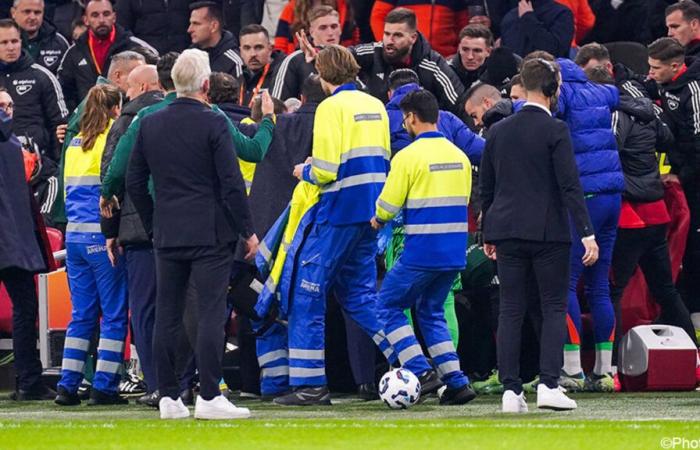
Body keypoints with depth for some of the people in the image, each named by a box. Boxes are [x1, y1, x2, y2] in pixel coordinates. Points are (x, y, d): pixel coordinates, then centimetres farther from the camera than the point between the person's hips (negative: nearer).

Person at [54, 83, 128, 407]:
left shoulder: (75, 144, 13)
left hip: (75, 235, 6)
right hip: (103, 236, -6)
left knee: (81, 313, 11)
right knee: (114, 314, 0)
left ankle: (68, 385, 7)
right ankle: (104, 386, -4)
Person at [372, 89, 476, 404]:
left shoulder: (408, 156, -10)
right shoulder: (459, 156, 10)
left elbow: (387, 206, -8)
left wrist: (378, 220, 14)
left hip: (422, 251, -7)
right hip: (455, 252, 7)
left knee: (388, 307, 8)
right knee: (431, 312, 20)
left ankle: (420, 371, -6)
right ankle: (456, 381, 9)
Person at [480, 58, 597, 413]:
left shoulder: (498, 131, 8)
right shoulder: (555, 130, -8)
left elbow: (486, 187, 13)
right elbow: (570, 185, -13)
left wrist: (488, 235, 22)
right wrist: (586, 232, -12)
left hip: (507, 230, 4)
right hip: (548, 232, -4)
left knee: (510, 311, 5)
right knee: (554, 307, 3)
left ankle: (511, 390, 1)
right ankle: (548, 384, -7)